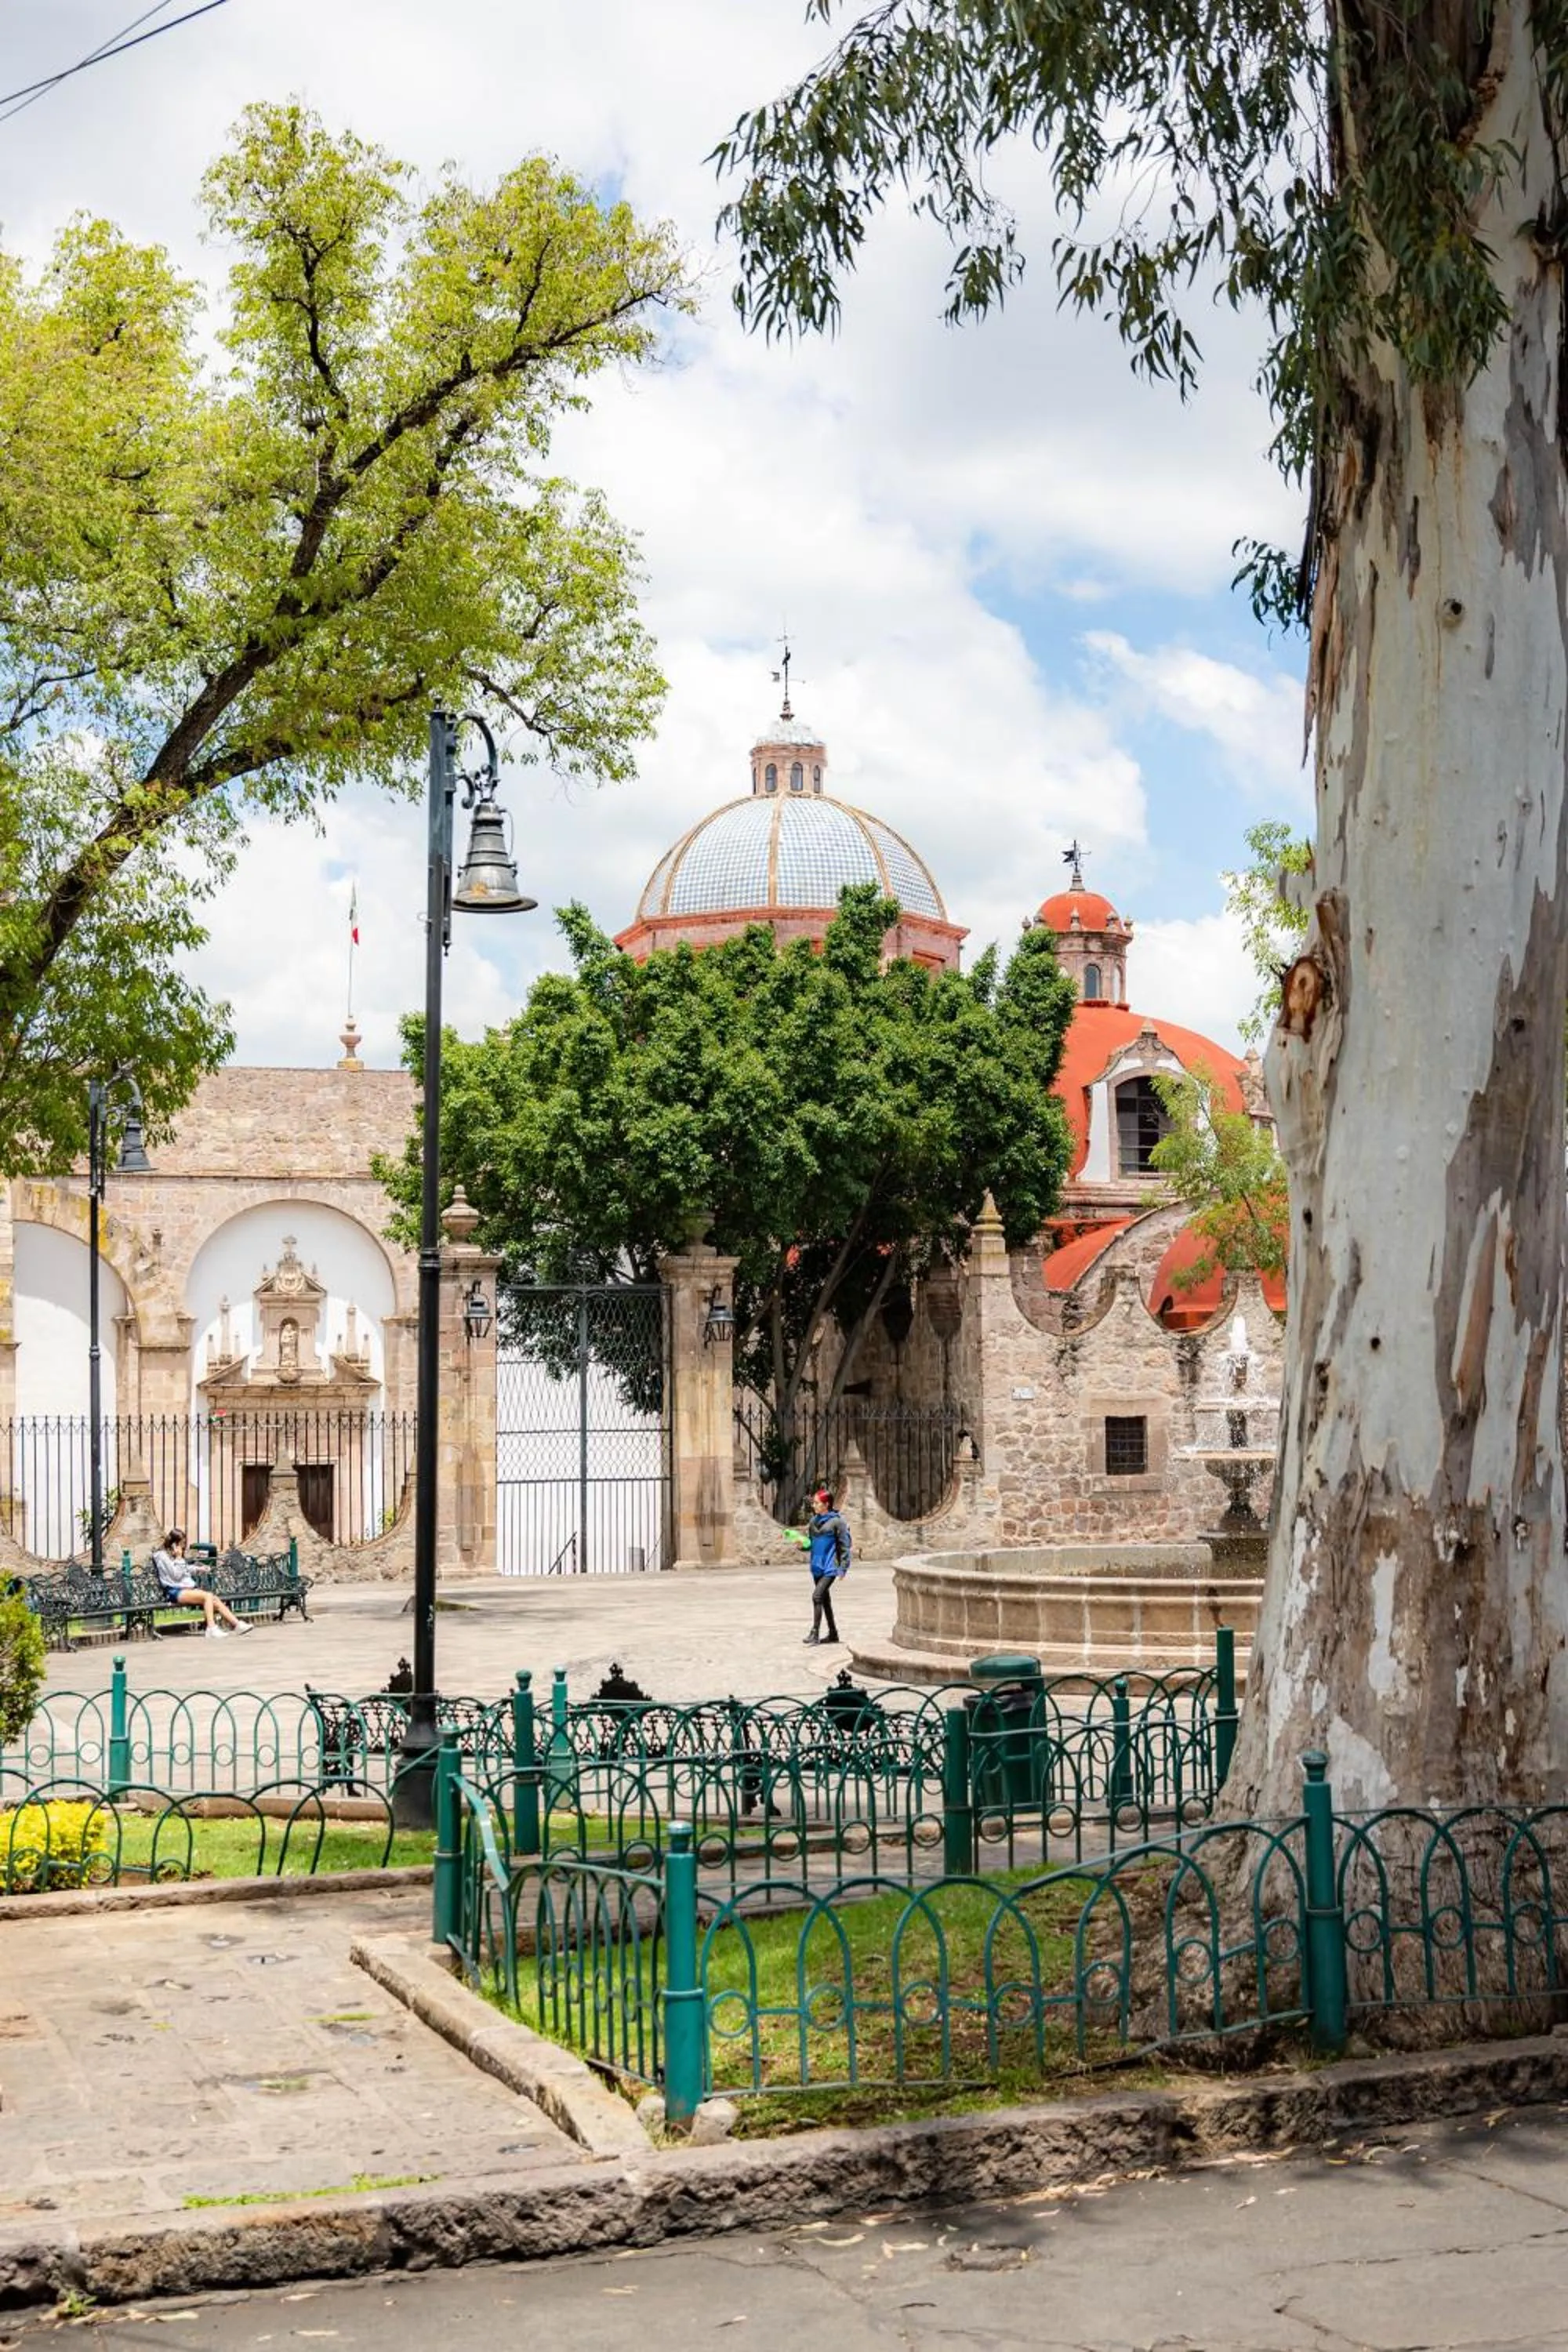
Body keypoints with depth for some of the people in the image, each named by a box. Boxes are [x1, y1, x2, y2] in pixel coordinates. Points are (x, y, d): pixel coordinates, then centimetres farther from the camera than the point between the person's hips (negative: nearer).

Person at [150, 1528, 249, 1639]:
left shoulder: (174, 1555, 21)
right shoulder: (162, 1556, -5)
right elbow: (176, 1575, -11)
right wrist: (179, 1558, -9)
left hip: (186, 1588, 8)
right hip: (175, 1591, -8)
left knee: (215, 1601, -12)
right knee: (208, 1596, -29)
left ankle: (237, 1625, -16)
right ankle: (212, 1629, -35)